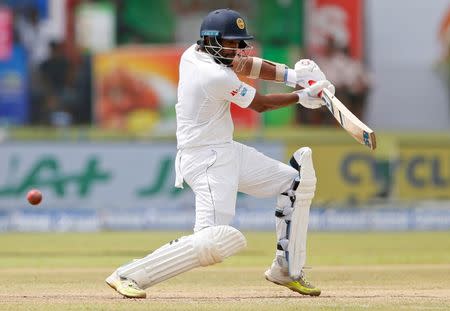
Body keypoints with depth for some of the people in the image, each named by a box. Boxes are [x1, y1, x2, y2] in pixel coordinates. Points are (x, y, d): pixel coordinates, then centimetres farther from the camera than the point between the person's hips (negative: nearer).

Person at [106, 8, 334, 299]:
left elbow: (247, 64, 8)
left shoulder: (193, 54, 4)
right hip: (206, 161, -11)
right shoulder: (218, 78, -23)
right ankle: (128, 275, -16)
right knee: (215, 241, -23)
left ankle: (286, 270, 20)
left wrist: (292, 74, -6)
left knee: (296, 181, 16)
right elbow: (261, 104, -9)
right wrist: (301, 97, 2)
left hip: (228, 152, 11)